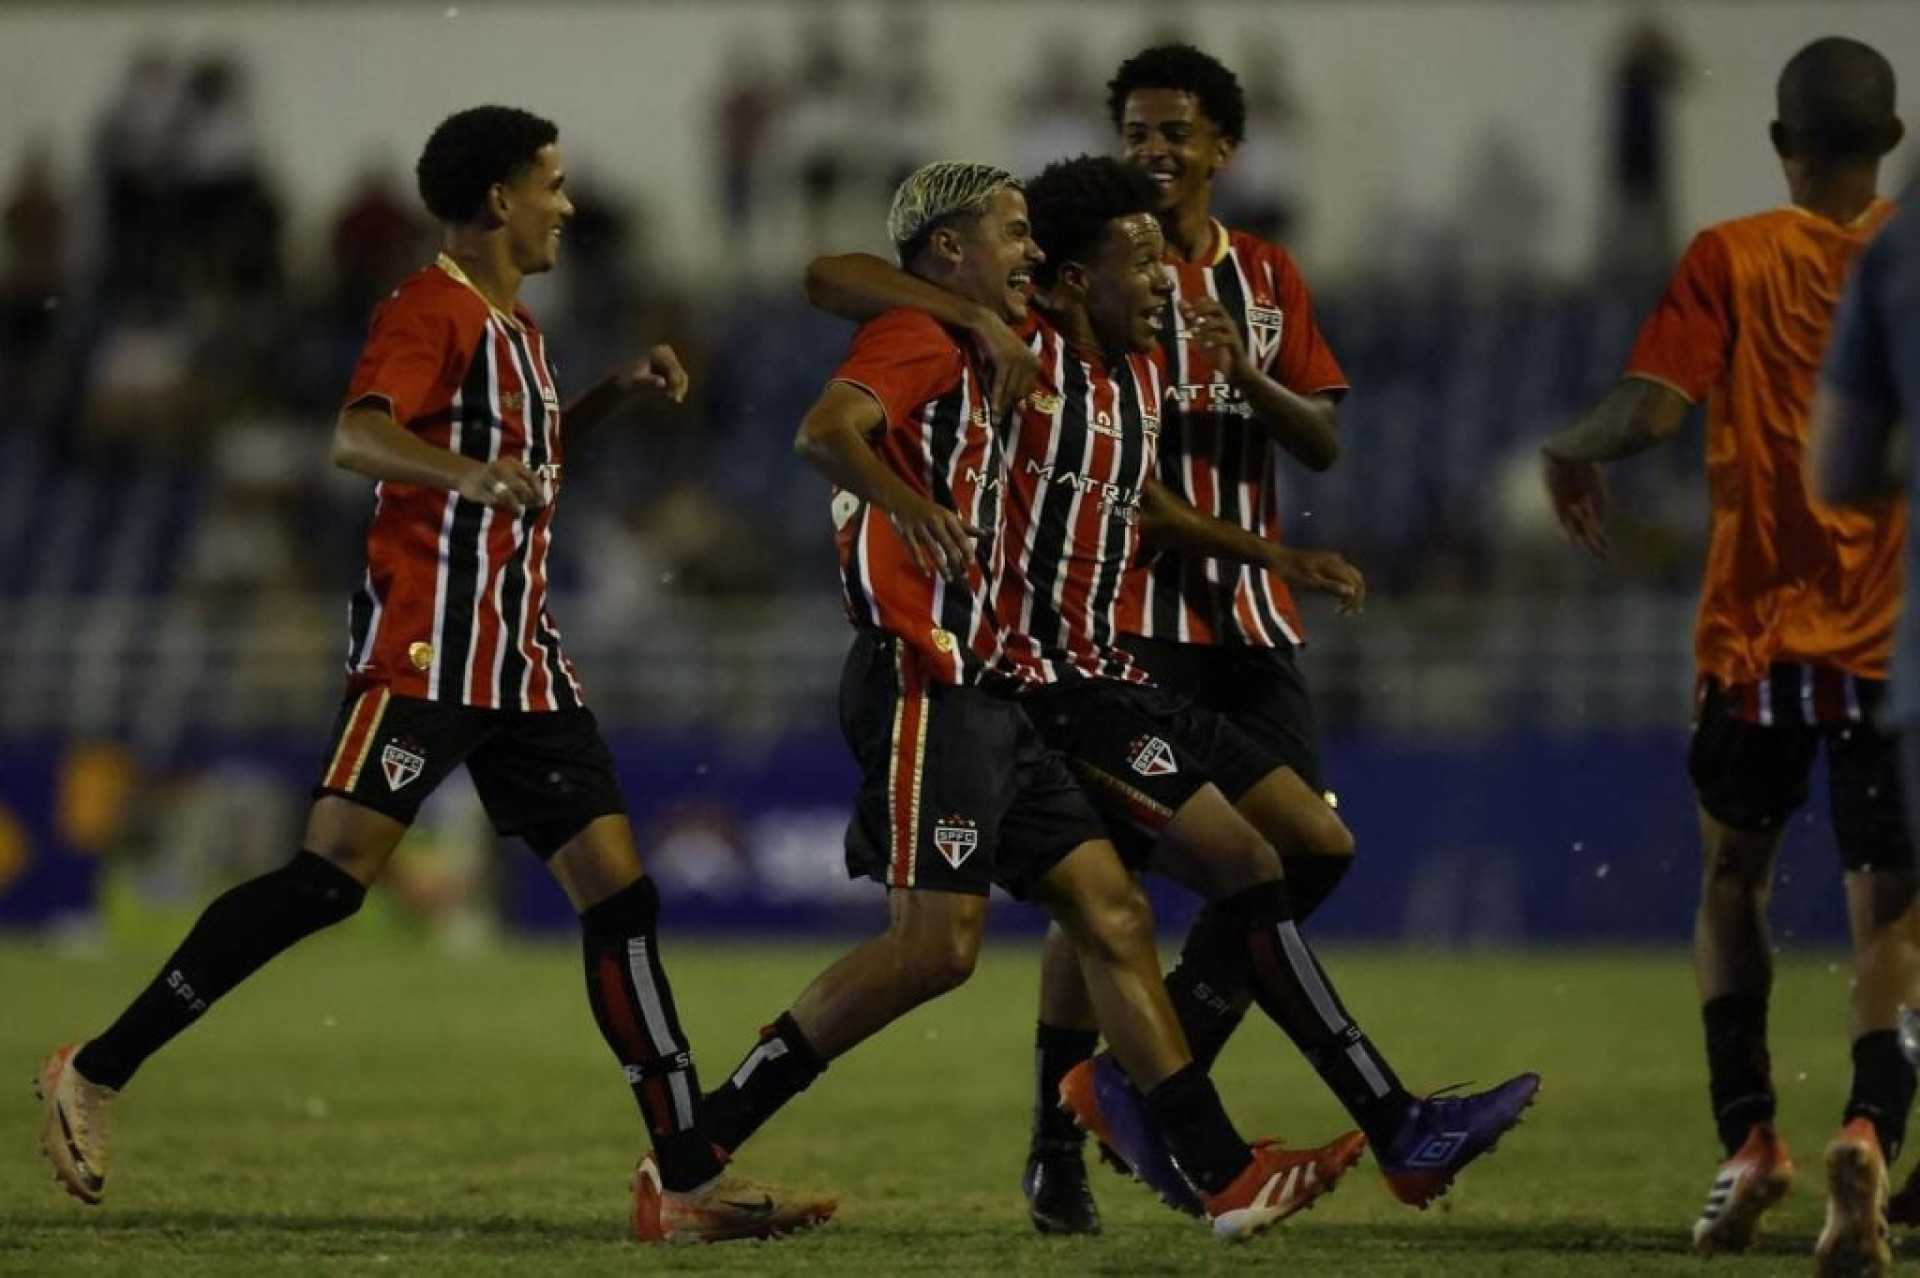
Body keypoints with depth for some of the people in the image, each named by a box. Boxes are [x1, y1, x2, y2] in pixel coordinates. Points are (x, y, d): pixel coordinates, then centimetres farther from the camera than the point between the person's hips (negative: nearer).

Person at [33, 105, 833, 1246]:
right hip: (427, 647, -9)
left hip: (523, 660, 9)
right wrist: (462, 470, -44)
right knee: (333, 877, -16)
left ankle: (694, 1180, 1)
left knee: (618, 892, 1)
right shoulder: (432, 311, -7)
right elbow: (357, 436, -26)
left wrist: (614, 397, 27)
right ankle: (96, 1074, -7)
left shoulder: (514, 325, 21)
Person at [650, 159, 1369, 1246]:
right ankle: (694, 1151, -12)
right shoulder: (917, 342, -7)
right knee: (937, 943, -16)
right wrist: (910, 506, -44)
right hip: (924, 687, -10)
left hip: (982, 695, 10)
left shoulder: (964, 362, 24)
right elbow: (825, 429, -26)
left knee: (1115, 914, 4)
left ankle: (1225, 1175, 2)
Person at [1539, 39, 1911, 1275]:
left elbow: (1654, 406, -13)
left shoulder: (1731, 261, -3)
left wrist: (1570, 451, 6)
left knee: (1733, 881, 21)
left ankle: (1750, 1138, 14)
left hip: (1758, 631, 0)